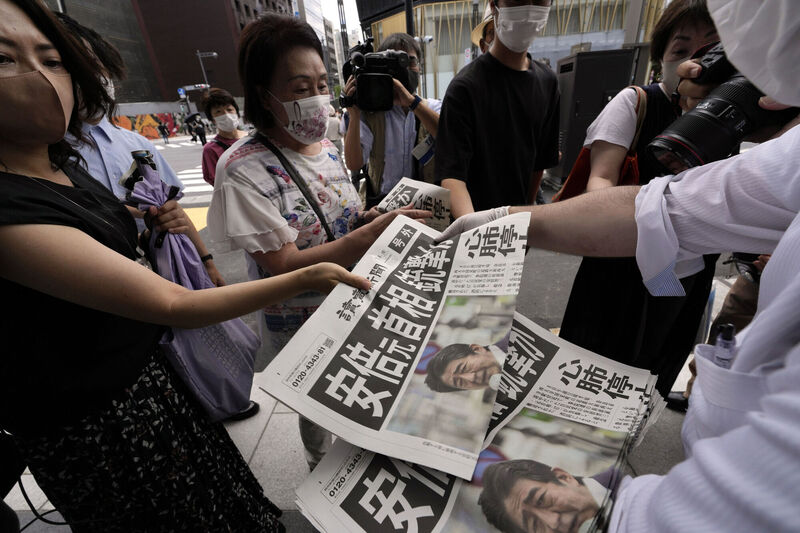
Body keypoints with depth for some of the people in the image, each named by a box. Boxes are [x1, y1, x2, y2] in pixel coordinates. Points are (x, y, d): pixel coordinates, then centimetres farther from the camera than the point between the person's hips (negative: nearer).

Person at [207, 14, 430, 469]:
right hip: (304, 327, -6)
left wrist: (380, 216, -12)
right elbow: (285, 266, -27)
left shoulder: (327, 147, -1)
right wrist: (376, 230, -34)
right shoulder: (244, 169, -22)